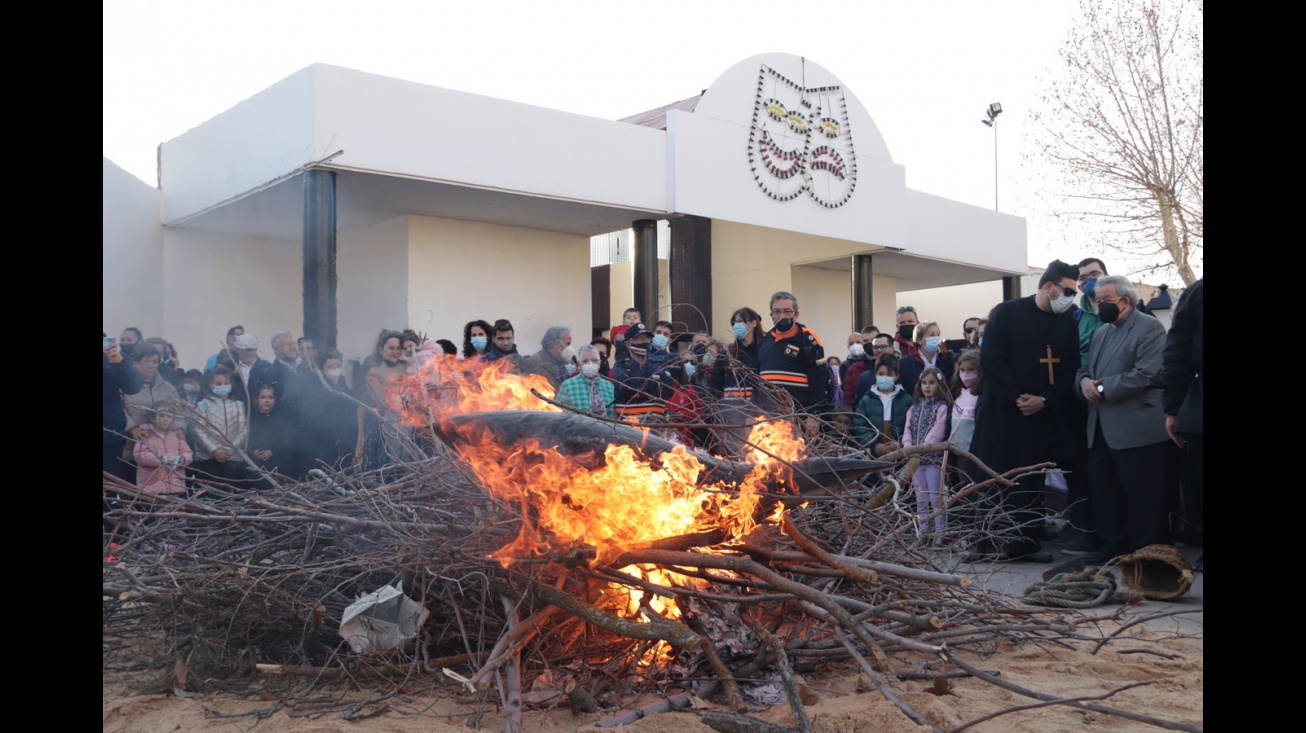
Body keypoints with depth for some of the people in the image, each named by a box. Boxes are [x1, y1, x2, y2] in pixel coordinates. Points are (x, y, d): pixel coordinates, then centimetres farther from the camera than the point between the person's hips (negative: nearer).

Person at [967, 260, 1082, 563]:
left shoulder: (1067, 323, 7)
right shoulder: (1006, 313, -4)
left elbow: (1070, 370, 5)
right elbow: (991, 359, -9)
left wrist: (1045, 401, -10)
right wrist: (1015, 397, -15)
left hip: (1042, 414, 4)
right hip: (1002, 411, -3)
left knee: (1032, 481, 6)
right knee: (994, 478, -1)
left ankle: (1026, 542, 13)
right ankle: (989, 542, 6)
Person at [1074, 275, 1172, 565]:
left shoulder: (1149, 327, -8)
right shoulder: (1101, 333, 20)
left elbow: (1146, 375, -19)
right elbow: (1086, 367, 20)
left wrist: (1103, 389, -17)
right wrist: (1084, 380, -5)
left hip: (1136, 429, -8)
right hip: (1102, 430, 9)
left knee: (1141, 496, -1)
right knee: (1104, 490, 13)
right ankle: (1112, 544, 24)